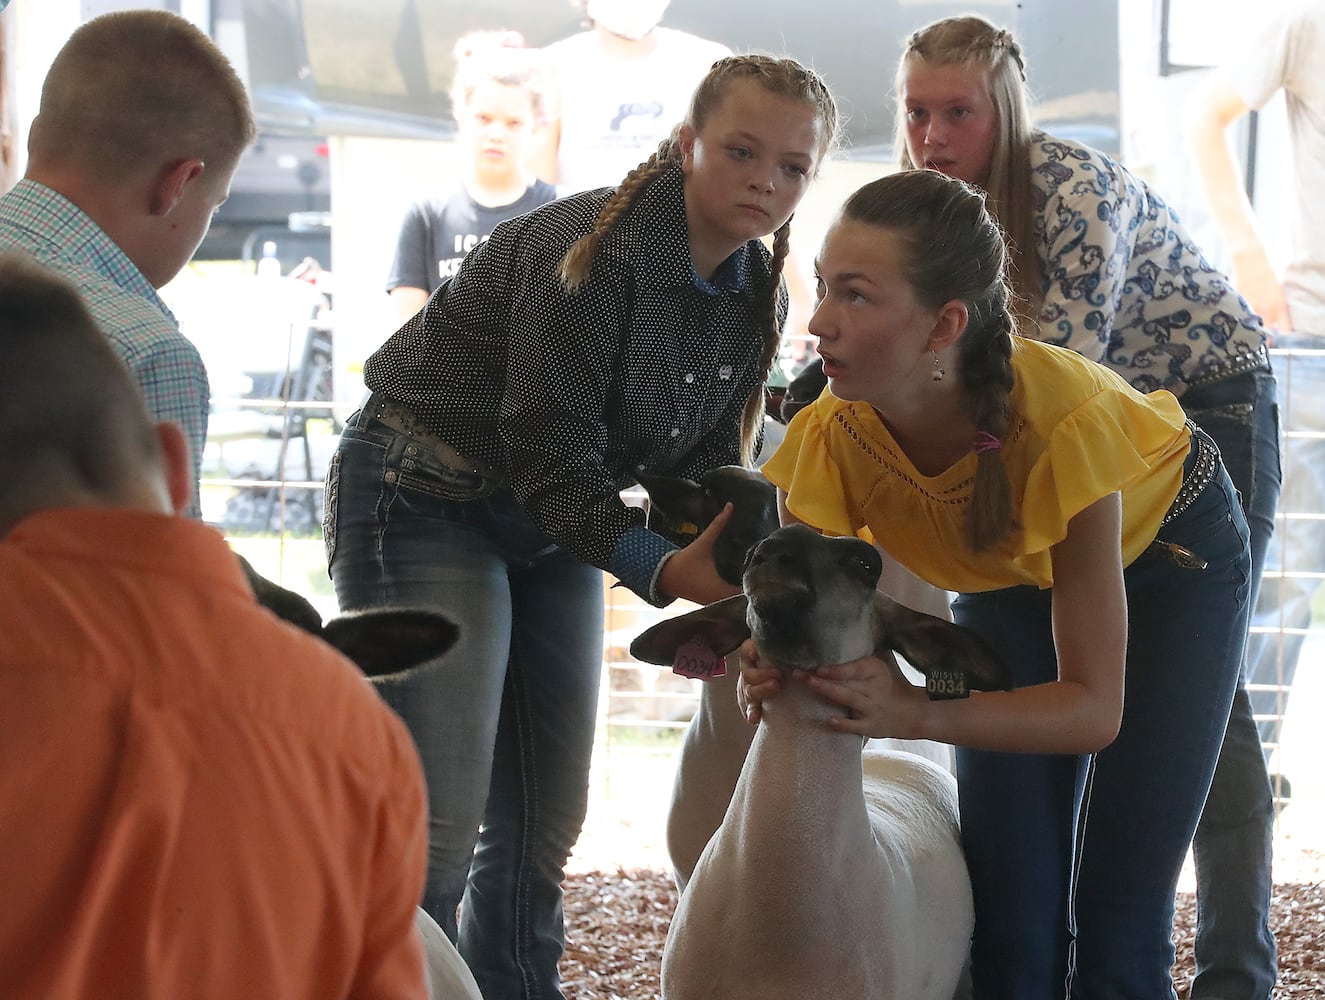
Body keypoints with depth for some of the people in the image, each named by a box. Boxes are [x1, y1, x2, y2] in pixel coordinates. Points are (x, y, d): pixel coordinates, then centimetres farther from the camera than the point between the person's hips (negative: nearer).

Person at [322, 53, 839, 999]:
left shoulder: (757, 297, 0)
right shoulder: (597, 248, -25)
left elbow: (706, 462, 0)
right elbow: (550, 457, -27)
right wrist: (663, 569, -38)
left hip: (550, 522, 8)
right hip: (425, 496, -8)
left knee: (546, 821, 10)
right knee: (436, 826, -13)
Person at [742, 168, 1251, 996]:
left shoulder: (1062, 420, -42)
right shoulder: (831, 438, -31)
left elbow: (1095, 708, -36)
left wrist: (918, 714, -50)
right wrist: (775, 673, -43)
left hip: (1169, 548, -3)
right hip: (1011, 577, 3)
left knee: (1119, 917, -10)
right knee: (1010, 907, -3)